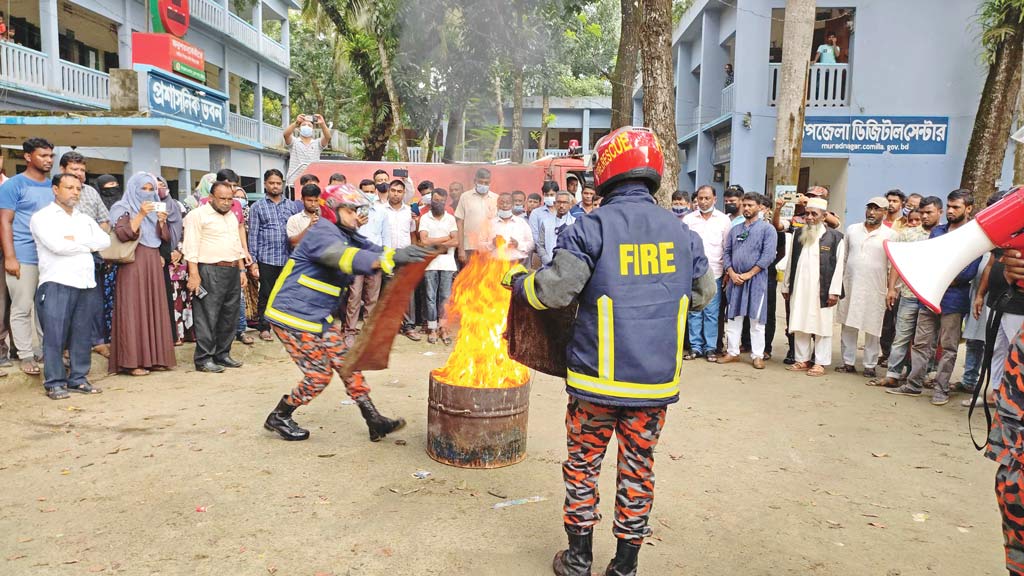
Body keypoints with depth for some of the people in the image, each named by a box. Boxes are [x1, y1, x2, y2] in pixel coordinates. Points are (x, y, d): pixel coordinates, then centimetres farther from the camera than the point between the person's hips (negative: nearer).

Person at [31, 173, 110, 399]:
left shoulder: (85, 219, 21)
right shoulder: (42, 217, 3)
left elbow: (105, 240, 7)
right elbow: (57, 245, -13)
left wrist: (75, 240, -5)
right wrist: (89, 245, 0)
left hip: (86, 284, 5)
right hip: (57, 284, -5)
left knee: (83, 335, 7)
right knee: (55, 336, -4)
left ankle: (78, 378, 16)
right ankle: (54, 383, 3)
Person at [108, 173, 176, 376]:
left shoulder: (155, 208, 17)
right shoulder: (123, 208, 1)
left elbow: (165, 237, 10)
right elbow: (123, 234, -15)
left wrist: (161, 220, -7)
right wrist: (141, 215, -20)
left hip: (154, 264, 6)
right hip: (133, 265, -6)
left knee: (154, 309, 4)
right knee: (134, 310, -7)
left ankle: (154, 357, 9)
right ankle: (133, 361, -5)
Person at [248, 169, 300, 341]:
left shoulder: (292, 206, 10)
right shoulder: (257, 207, 5)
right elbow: (253, 235, 2)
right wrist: (253, 261, -4)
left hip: (288, 258, 2)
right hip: (267, 259, -2)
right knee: (266, 295, 5)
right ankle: (264, 328, 15)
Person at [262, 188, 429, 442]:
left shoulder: (349, 237, 11)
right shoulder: (322, 233, -19)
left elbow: (373, 250, -1)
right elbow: (346, 258, -38)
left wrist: (407, 256, -21)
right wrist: (391, 259, -52)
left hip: (321, 317, 9)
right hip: (293, 316, -9)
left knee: (348, 364, 5)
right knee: (319, 376, -3)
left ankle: (374, 422, 9)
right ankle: (278, 418, 18)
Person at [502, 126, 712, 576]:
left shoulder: (593, 228, -12)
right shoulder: (680, 231, 3)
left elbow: (553, 290, -19)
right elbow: (701, 293, 14)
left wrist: (517, 281, 1)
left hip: (599, 379, -3)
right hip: (657, 381, 4)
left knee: (583, 466, 14)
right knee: (638, 470, 15)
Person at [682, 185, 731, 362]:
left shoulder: (724, 220, 5)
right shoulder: (688, 219, 5)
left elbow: (728, 248, 5)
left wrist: (727, 271, 0)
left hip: (714, 273, -1)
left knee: (711, 312, 1)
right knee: (694, 311, 4)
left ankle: (710, 347, 10)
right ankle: (695, 346, 11)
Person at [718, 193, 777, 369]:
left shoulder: (767, 229, -1)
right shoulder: (735, 229, 14)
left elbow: (768, 256, -10)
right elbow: (726, 253, 11)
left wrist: (748, 275, -13)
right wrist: (732, 274, -5)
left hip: (756, 279, -4)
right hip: (734, 279, 4)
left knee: (756, 318, 0)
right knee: (733, 317, 7)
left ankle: (757, 355, 7)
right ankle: (732, 352, 15)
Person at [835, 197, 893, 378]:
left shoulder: (889, 235, -1)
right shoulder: (852, 230, 8)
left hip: (875, 289, -3)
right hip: (850, 286, 3)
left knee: (872, 329, 3)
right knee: (848, 326, 7)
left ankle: (870, 365, 13)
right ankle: (848, 362, 16)